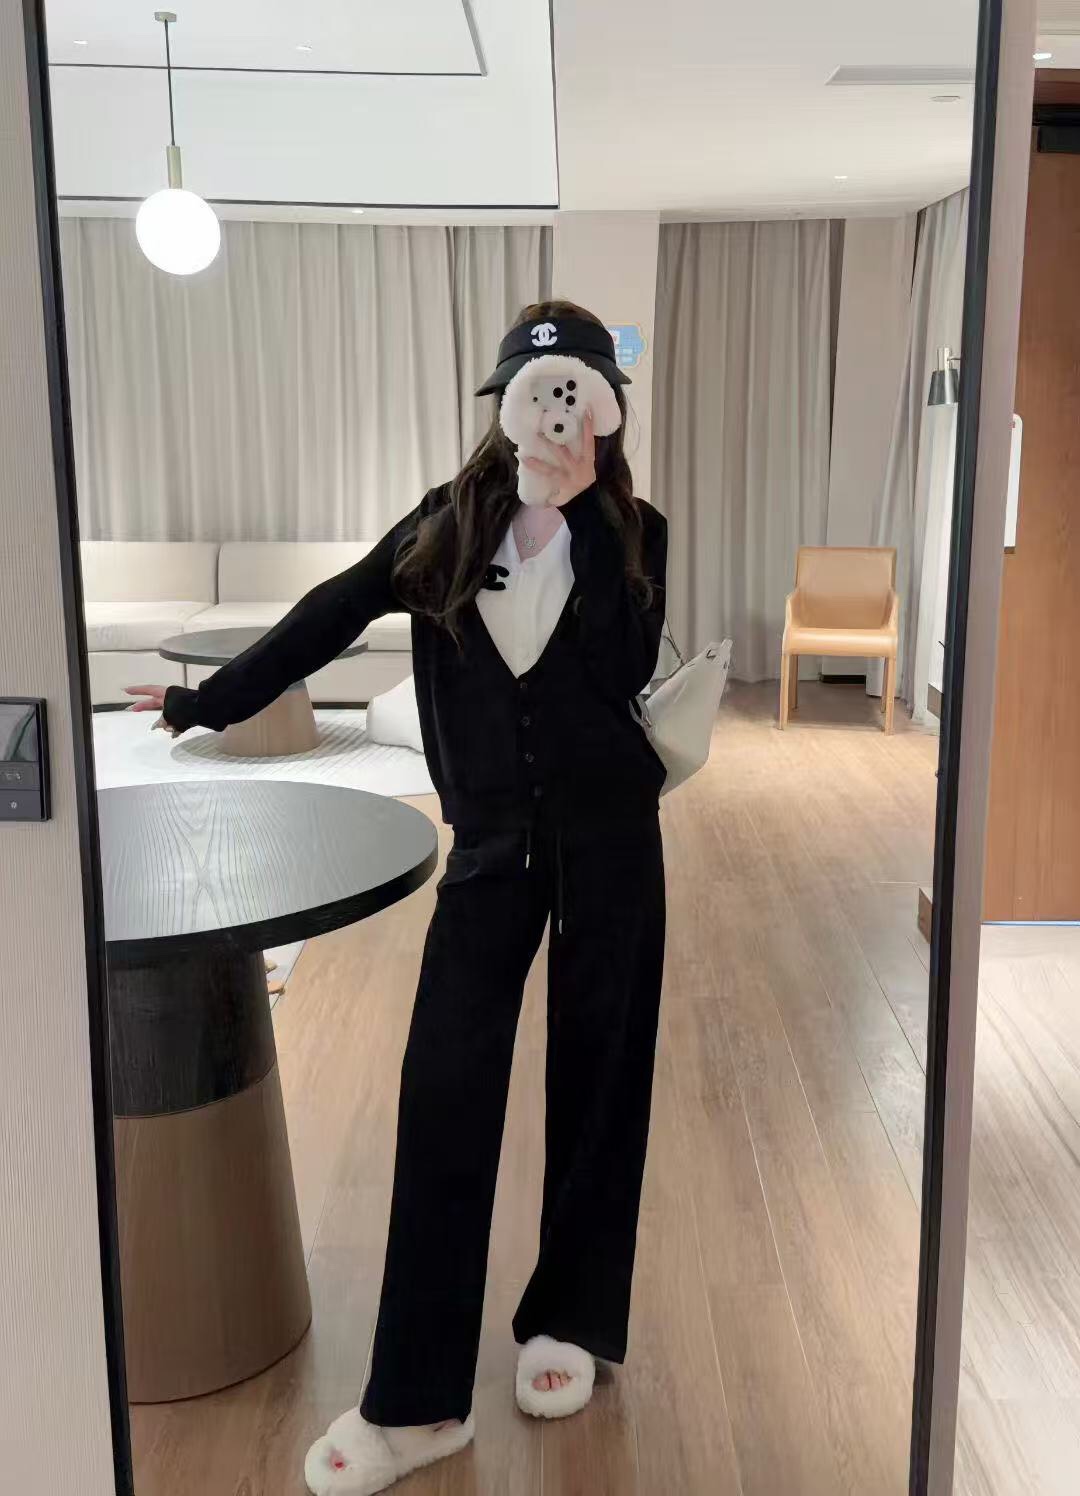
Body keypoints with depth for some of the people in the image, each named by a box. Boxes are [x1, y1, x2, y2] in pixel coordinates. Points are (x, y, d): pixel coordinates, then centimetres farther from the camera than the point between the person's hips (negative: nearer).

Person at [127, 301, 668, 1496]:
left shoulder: (634, 536, -2)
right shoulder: (449, 522, -1)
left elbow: (623, 672, -12)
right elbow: (332, 616, 6)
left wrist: (576, 506, -13)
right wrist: (207, 702, 11)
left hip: (608, 840, 0)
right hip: (491, 843, 1)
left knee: (595, 1078, 10)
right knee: (444, 1093, -2)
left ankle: (569, 1321, 32)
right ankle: (416, 1400, 9)